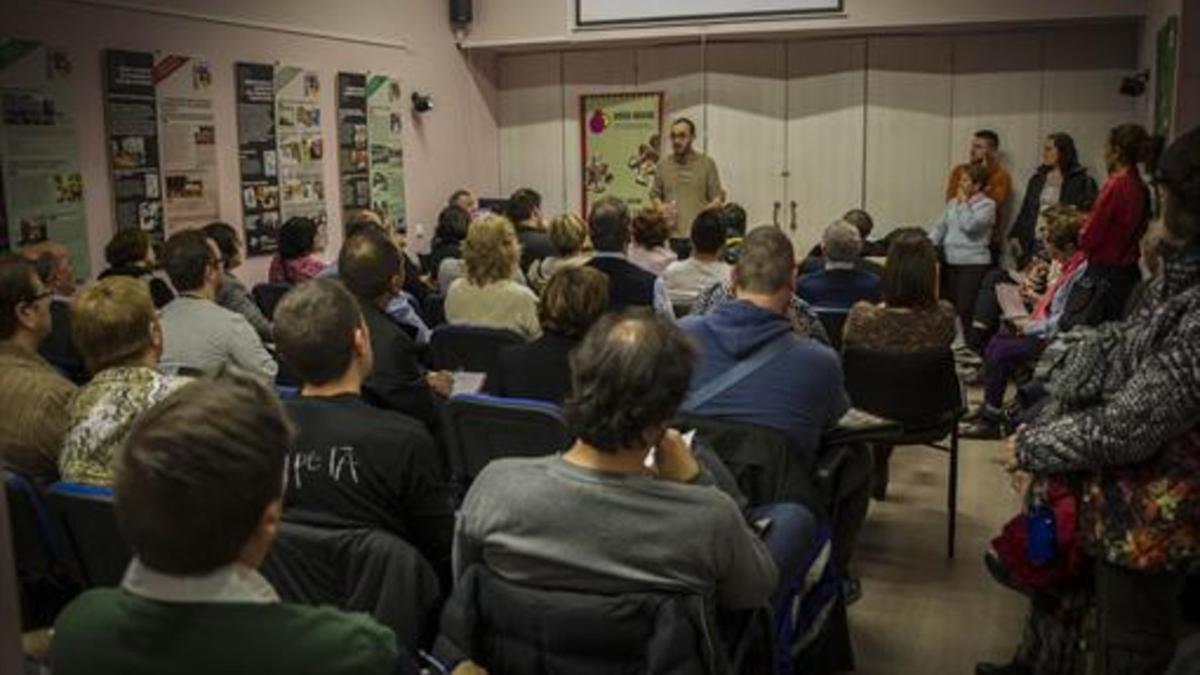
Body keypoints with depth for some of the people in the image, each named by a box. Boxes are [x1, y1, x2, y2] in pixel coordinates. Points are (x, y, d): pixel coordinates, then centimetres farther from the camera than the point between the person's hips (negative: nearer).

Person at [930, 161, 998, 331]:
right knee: (950, 306, 8)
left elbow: (969, 225, -19)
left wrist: (964, 202, -6)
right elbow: (940, 227, 14)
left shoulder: (987, 205, -4)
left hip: (974, 264, -6)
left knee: (966, 309, -12)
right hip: (950, 262, 6)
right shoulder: (953, 202, 14)